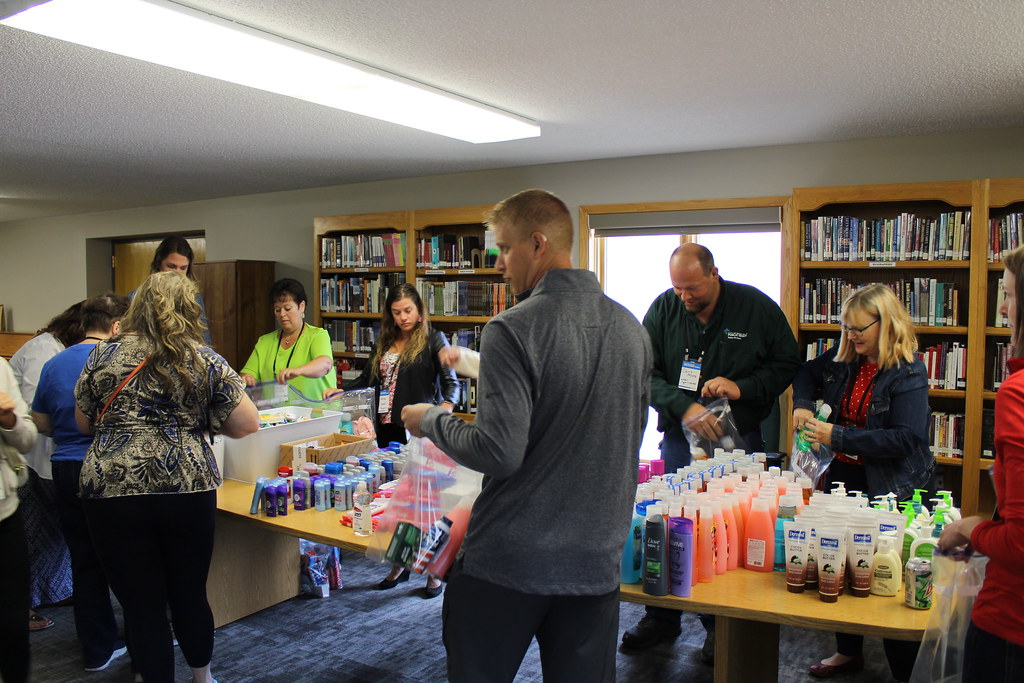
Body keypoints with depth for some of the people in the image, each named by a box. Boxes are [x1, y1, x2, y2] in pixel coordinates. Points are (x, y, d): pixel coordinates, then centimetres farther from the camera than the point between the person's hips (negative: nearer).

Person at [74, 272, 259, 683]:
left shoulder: (103, 355, 2)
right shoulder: (204, 360, -1)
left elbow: (84, 423, 14)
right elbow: (247, 424, -2)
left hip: (113, 493, 0)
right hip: (188, 492, 1)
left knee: (142, 606, 9)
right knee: (191, 595, 18)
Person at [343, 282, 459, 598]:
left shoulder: (433, 340, -2)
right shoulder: (385, 343, 16)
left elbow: (451, 382, -9)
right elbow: (367, 379, 24)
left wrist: (444, 409, -27)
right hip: (387, 429, 6)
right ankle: (399, 565, 25)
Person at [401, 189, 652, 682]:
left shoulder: (512, 330, -18)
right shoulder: (632, 329, 4)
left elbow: (499, 452, -22)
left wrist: (431, 420, -5)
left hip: (508, 559, -5)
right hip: (596, 560, 6)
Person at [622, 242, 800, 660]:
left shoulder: (757, 307, -5)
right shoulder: (663, 309, -1)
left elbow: (786, 363, 2)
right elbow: (645, 371, -2)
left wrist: (742, 387, -15)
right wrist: (684, 407, -17)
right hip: (678, 438, 2)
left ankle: (722, 625, 20)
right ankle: (662, 618, 25)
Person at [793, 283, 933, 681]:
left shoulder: (908, 373, -16)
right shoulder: (845, 358, 4)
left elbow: (906, 439, -24)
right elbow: (808, 373, 23)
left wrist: (838, 437, -24)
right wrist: (802, 405, 2)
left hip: (891, 489, -7)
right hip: (844, 478, 7)